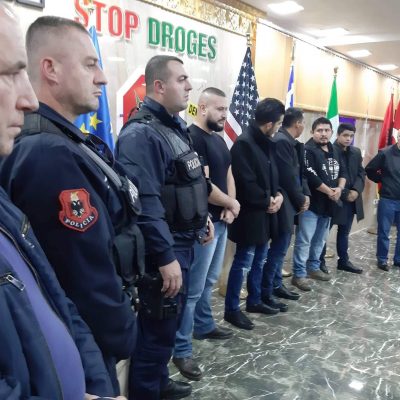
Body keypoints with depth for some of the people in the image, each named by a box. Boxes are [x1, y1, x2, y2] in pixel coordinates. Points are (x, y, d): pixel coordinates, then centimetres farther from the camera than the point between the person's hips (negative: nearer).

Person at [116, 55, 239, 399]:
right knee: (158, 330, 3)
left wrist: (202, 219, 23)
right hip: (162, 250, -10)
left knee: (170, 321, 22)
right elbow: (146, 204, -28)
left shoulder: (176, 126, 12)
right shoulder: (141, 134, -21)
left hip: (182, 242, 10)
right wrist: (166, 257, -27)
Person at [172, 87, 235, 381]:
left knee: (209, 281, 21)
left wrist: (230, 208, 0)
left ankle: (204, 326, 37)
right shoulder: (193, 137, -15)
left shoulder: (218, 139, 15)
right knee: (194, 287, -5)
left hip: (221, 220, 9)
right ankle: (181, 349, 4)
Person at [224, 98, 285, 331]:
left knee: (259, 260, 19)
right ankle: (232, 309, 12)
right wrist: (268, 201, -12)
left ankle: (254, 301, 34)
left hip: (265, 213, 9)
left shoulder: (266, 143, 11)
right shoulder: (244, 144, -19)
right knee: (244, 263, -1)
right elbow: (247, 184, -23)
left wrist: (278, 195, -2)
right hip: (250, 214, -9)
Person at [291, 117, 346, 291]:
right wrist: (329, 191, -14)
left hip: (328, 203, 8)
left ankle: (313, 268, 30)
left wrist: (339, 188, -4)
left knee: (320, 239, 17)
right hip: (312, 202, -8)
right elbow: (310, 176, -20)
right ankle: (299, 274, 0)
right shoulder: (308, 150, -12)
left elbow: (342, 172, 16)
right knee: (304, 240, -7)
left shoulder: (335, 151, 15)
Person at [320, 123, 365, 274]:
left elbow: (361, 173, 10)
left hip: (352, 198, 7)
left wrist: (356, 190, -9)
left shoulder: (356, 152, 11)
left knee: (344, 232, 17)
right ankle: (320, 262, 16)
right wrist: (344, 193, -17)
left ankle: (343, 261, 27)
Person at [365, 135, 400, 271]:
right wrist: (382, 180, 1)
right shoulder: (385, 153, -6)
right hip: (388, 200, -3)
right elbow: (369, 170, 1)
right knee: (384, 232, 7)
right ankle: (382, 259, 19)